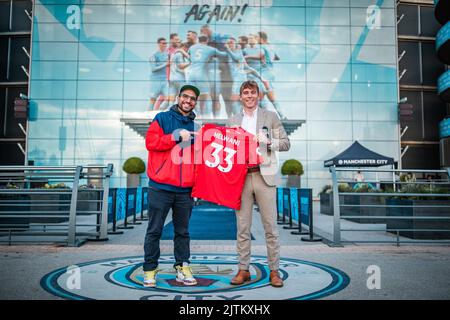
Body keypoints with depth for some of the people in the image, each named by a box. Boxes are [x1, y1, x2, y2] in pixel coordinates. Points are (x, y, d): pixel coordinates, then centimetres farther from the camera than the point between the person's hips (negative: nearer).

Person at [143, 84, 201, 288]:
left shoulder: (195, 127, 15)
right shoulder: (162, 118, 5)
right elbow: (150, 142, -9)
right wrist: (176, 137, -15)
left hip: (185, 189, 4)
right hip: (161, 187, -3)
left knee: (183, 231, 10)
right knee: (154, 231, 4)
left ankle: (182, 268, 20)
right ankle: (150, 270, 13)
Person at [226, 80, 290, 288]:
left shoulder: (271, 117, 9)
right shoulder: (232, 121, 16)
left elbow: (286, 144, 7)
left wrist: (268, 141, -10)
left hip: (264, 176, -2)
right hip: (240, 177, 2)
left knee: (270, 227, 1)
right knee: (242, 228, 5)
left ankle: (274, 270, 11)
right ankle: (243, 270, 15)